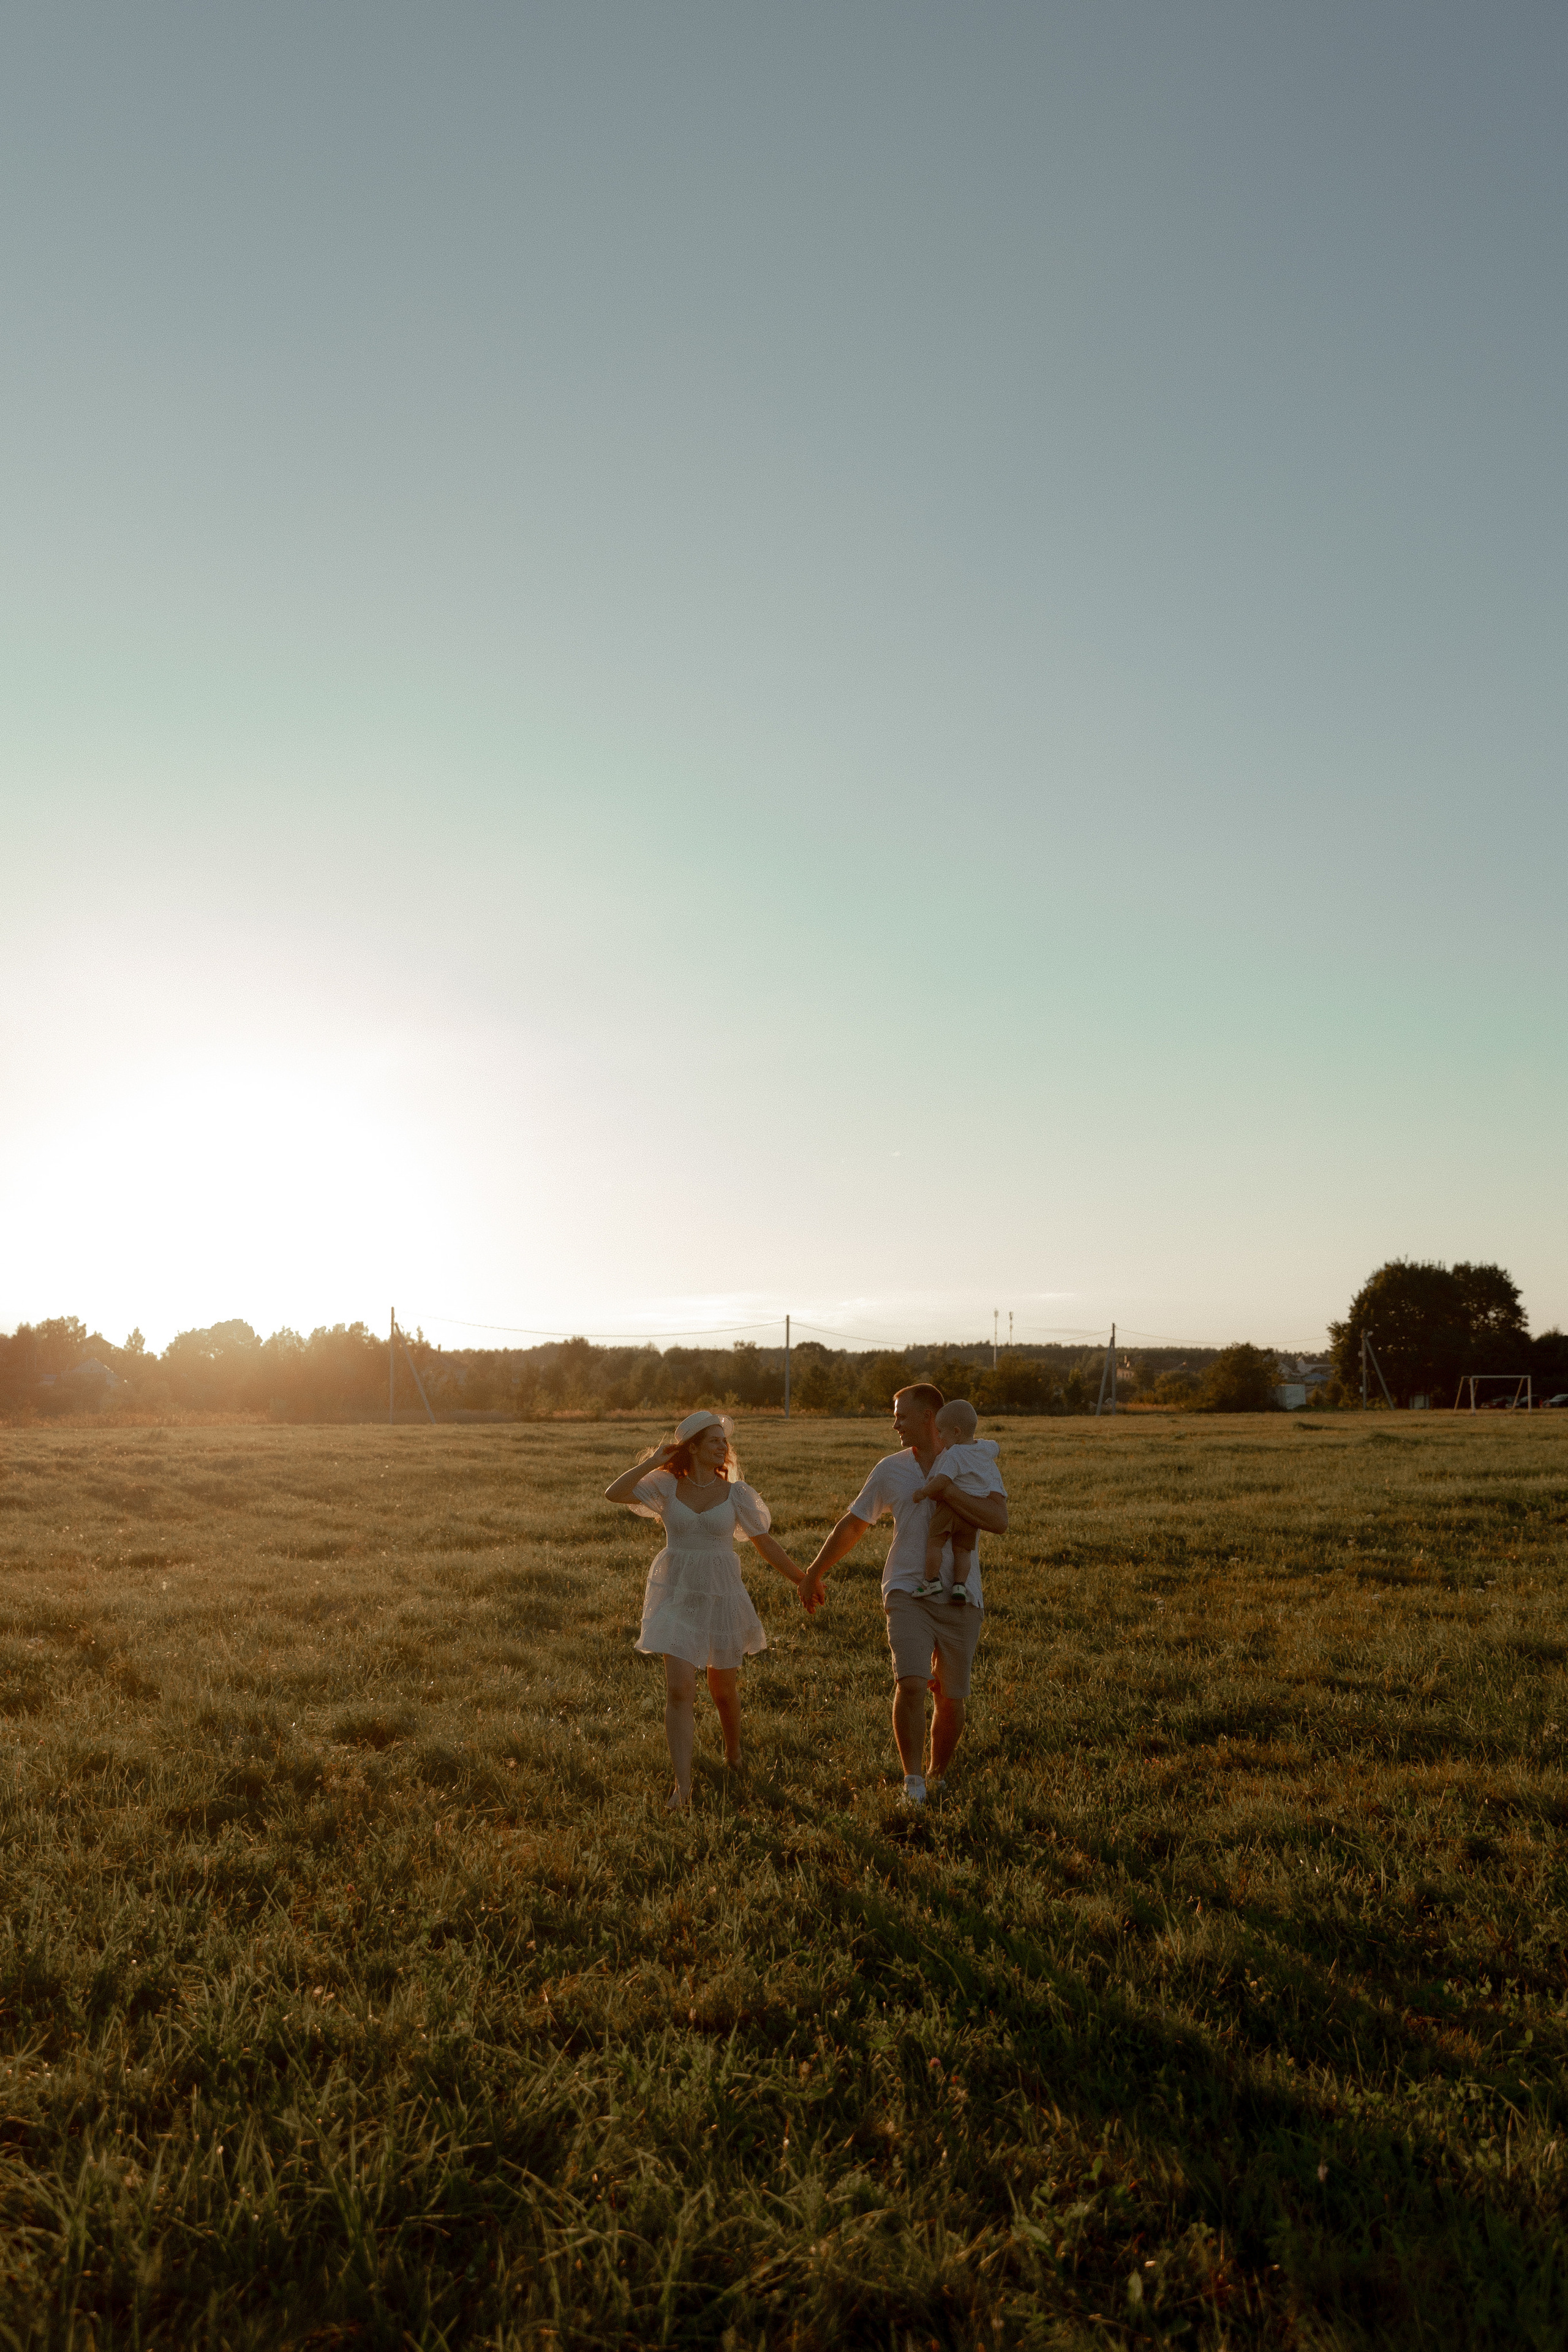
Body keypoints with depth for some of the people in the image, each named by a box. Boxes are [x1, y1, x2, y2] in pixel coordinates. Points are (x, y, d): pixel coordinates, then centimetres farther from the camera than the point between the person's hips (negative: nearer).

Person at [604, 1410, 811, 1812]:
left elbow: (767, 1545, 5)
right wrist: (653, 1462, -15)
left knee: (724, 1689, 12)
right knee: (679, 1689, -10)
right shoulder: (668, 1485, -3)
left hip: (721, 1595, 1)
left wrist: (801, 1580, 4)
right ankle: (682, 1786, -6)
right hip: (676, 1594, -1)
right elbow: (614, 1493, -14)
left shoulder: (736, 1493, -1)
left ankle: (733, 1756, 41)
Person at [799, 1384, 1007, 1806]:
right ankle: (912, 1780, -3)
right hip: (908, 1593, 1)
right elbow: (851, 1526, 17)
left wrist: (942, 1488, -21)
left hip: (961, 1599, -1)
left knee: (951, 1699, 7)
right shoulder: (890, 1469, 7)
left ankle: (937, 1775, 31)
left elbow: (998, 1521, -18)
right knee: (910, 1684, -19)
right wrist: (813, 1575, 23)